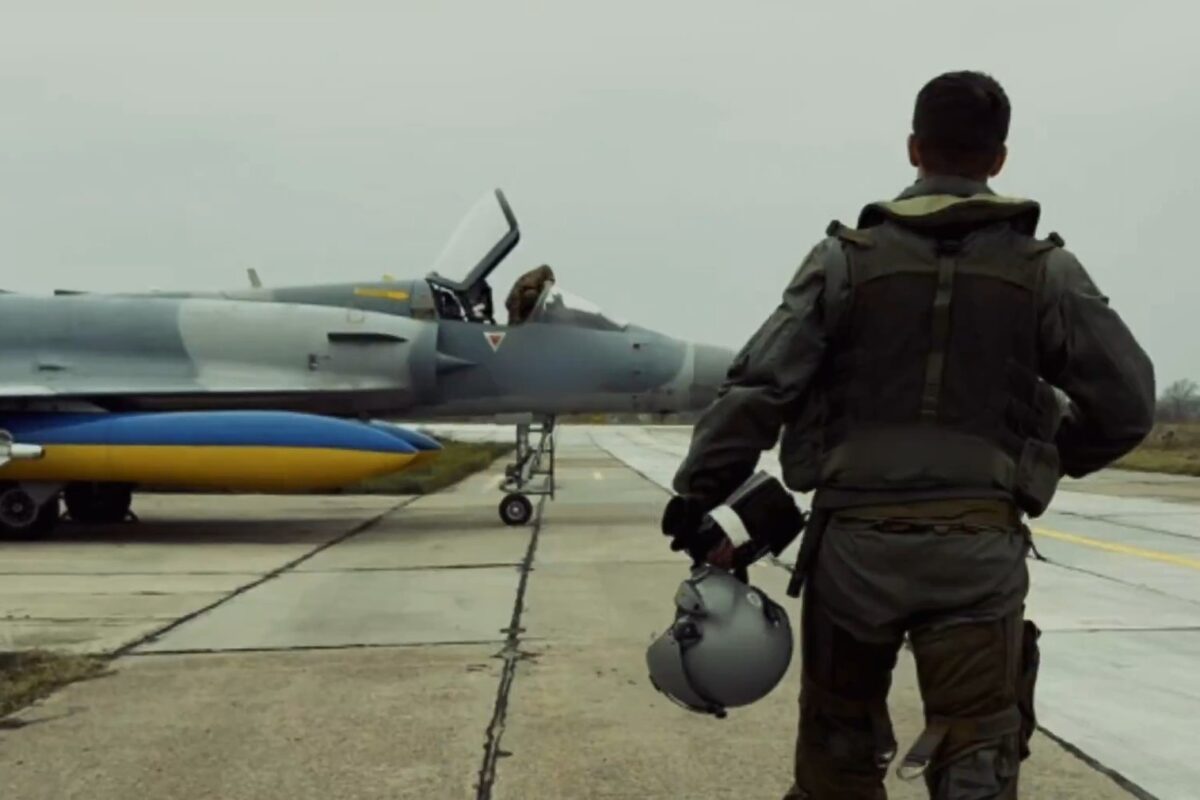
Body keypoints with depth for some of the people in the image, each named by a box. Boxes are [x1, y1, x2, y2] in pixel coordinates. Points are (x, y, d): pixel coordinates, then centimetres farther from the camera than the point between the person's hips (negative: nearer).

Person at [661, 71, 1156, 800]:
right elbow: (1126, 404, 3)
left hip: (857, 538, 1)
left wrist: (695, 496, 0)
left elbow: (759, 388, -6)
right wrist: (1051, 457, 22)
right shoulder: (1045, 270, 3)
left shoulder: (848, 258, 0)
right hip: (979, 547, 0)